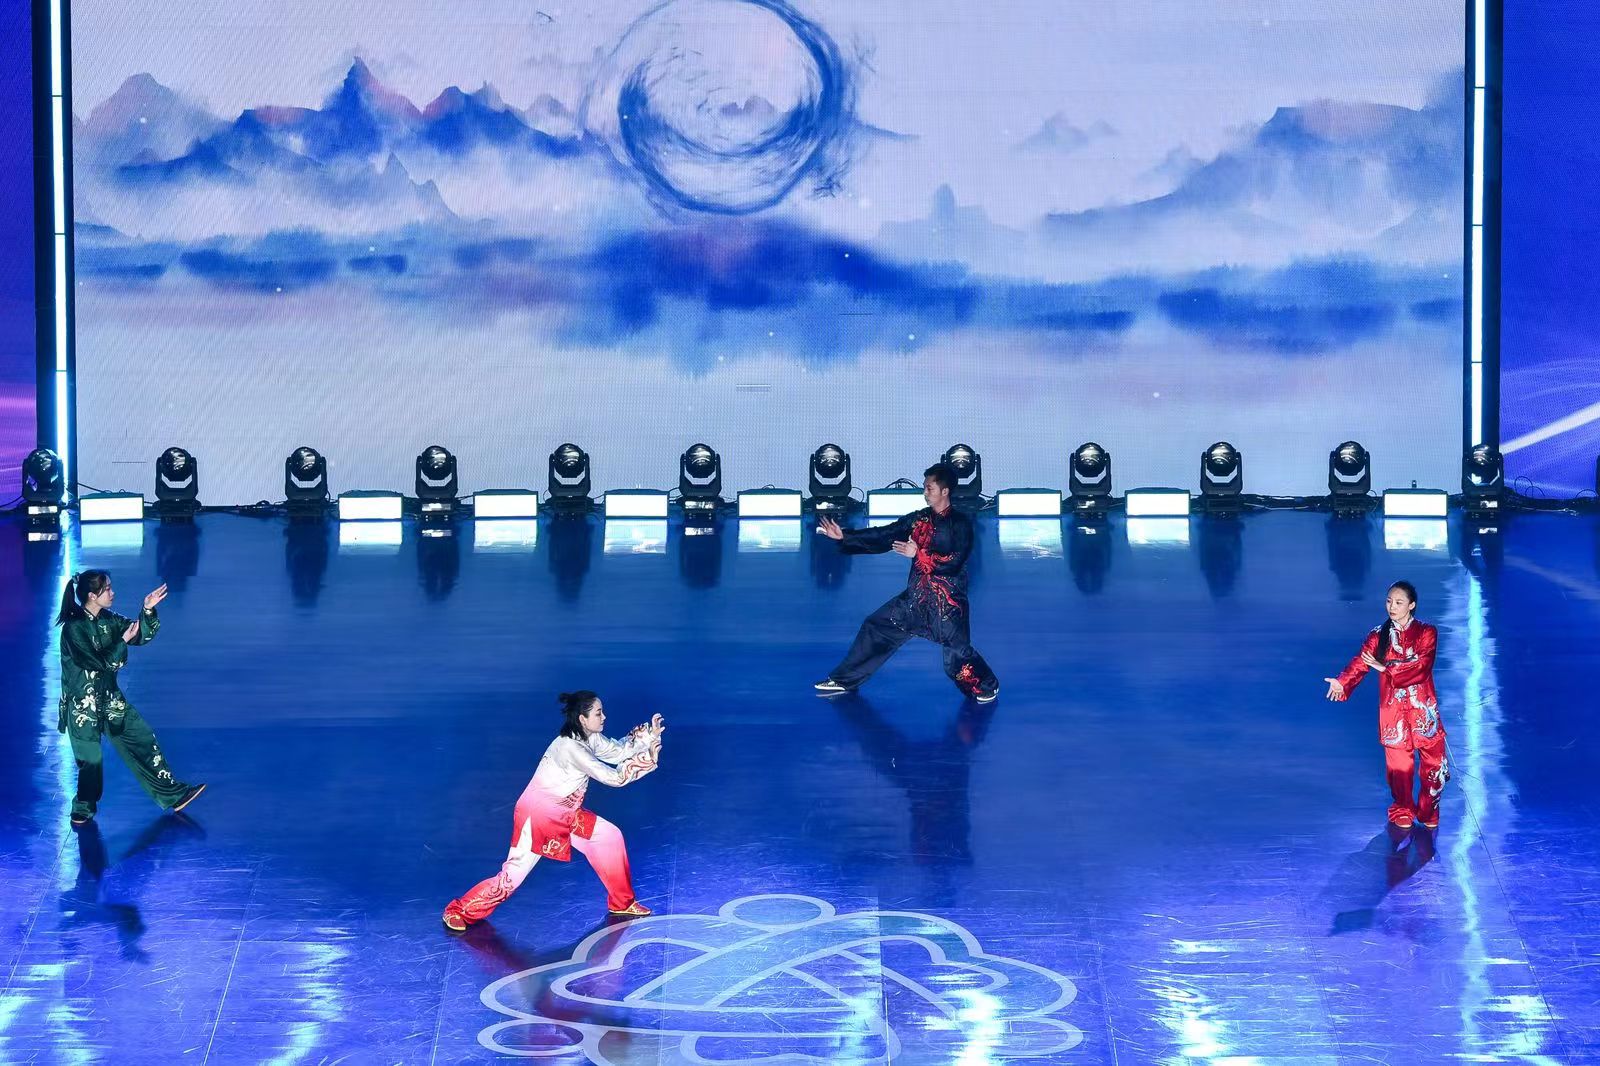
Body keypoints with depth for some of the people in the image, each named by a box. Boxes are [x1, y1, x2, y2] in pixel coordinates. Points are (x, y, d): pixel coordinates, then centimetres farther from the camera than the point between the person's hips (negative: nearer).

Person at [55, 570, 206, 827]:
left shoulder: (108, 620, 2)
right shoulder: (74, 628, -20)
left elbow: (142, 635, 7)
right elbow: (99, 663, -24)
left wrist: (148, 610, -9)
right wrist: (123, 640, -17)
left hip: (110, 699, 7)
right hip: (83, 705, -7)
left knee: (143, 741, 6)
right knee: (90, 760, 2)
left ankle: (173, 795, 12)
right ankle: (84, 808, 26)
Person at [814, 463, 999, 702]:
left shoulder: (959, 523, -9)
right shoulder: (919, 519, 7)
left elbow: (954, 562, -19)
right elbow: (882, 536, 4)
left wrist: (919, 554, -19)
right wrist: (844, 536, -2)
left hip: (948, 602, -6)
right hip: (916, 596, 6)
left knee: (956, 657, -9)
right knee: (876, 628, 7)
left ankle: (987, 686, 19)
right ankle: (844, 681, 17)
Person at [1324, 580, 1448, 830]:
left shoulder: (1426, 633, -3)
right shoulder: (1378, 636, 4)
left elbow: (1420, 667, -16)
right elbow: (1360, 663, -10)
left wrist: (1387, 669, -20)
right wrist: (1342, 683, -28)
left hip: (1423, 708, -1)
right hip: (1393, 709, 1)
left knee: (1433, 761, 1)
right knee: (1399, 763, 5)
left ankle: (1428, 812, 20)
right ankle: (1403, 812, 23)